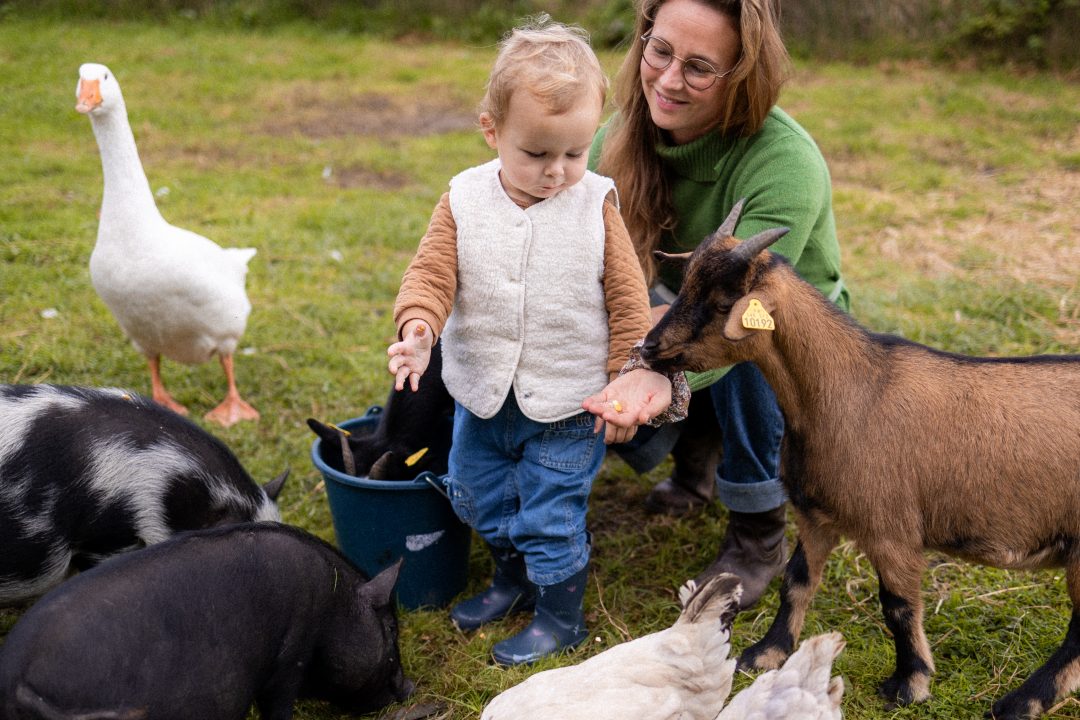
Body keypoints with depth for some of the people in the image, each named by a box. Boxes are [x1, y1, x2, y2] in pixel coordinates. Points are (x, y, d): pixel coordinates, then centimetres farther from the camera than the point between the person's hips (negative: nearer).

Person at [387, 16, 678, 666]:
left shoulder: (597, 206, -12)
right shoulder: (464, 202, -9)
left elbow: (629, 302, -7)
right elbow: (433, 271, -11)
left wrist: (630, 381, -8)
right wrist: (417, 328, -31)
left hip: (567, 402, -4)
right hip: (484, 394, 4)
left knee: (552, 514, 5)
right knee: (480, 497, 21)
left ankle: (560, 616, 27)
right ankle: (513, 580, 47)